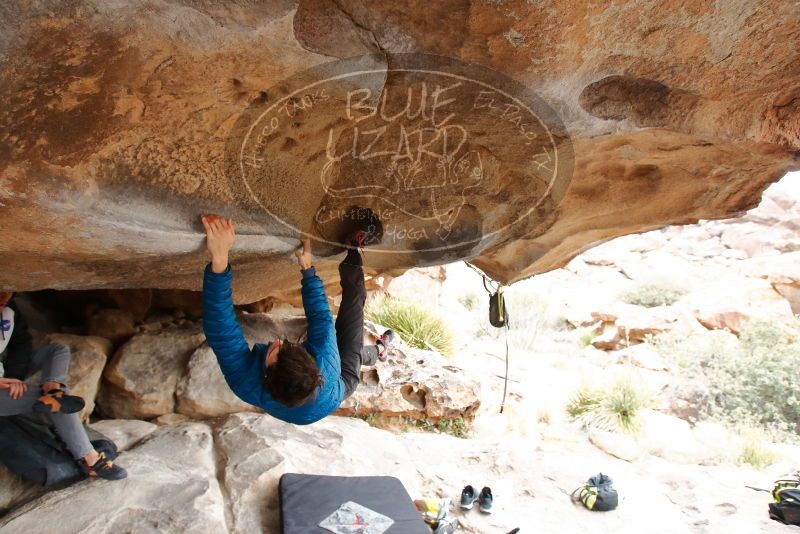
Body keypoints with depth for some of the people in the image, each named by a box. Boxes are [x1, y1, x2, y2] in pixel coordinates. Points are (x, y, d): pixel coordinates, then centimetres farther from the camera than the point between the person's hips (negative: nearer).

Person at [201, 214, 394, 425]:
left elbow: (221, 331, -55)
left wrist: (219, 260, -66)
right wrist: (307, 269, -26)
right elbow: (321, 318, -36)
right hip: (343, 382, -2)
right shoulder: (326, 372, -51)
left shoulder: (248, 385, -49)